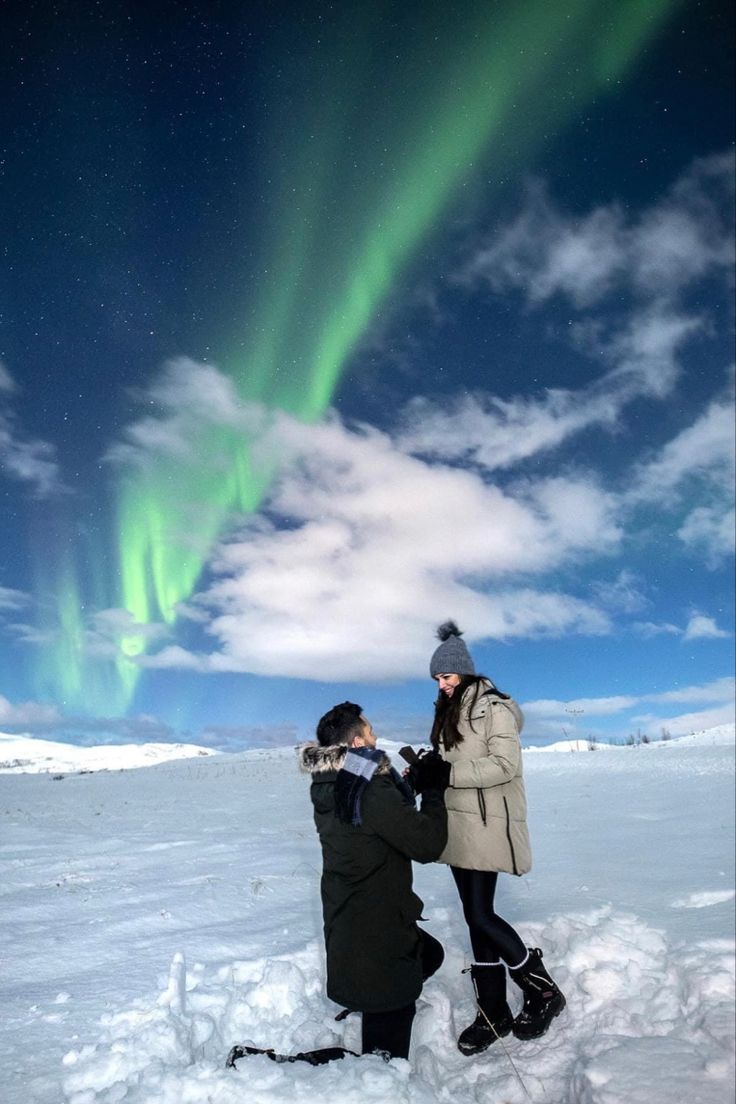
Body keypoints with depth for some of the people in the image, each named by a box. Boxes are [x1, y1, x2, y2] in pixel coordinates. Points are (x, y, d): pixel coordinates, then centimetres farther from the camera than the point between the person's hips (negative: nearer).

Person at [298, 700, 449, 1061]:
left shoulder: (329, 788, 1)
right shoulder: (371, 791, -27)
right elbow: (427, 844, -23)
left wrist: (413, 783, 7)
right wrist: (433, 790, -10)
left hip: (345, 922, 9)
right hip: (375, 937, -9)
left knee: (429, 954, 28)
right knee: (386, 1045, 7)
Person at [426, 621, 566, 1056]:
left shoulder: (493, 707, -11)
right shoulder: (449, 710, 13)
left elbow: (506, 764, -20)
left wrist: (447, 772, -23)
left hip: (488, 823, -8)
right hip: (458, 824, 8)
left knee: (482, 916, -6)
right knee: (476, 917, 11)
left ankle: (544, 992, 14)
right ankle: (493, 1013, 23)